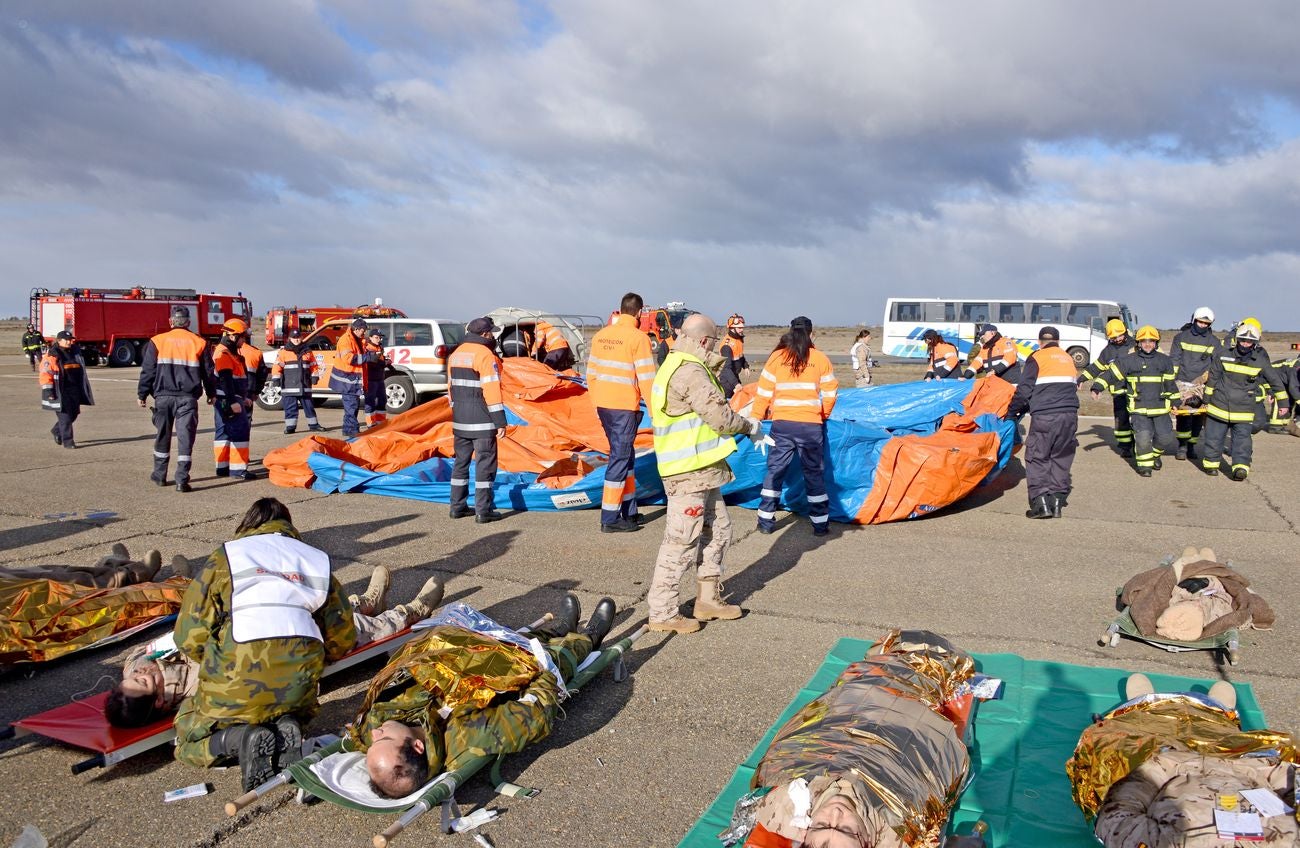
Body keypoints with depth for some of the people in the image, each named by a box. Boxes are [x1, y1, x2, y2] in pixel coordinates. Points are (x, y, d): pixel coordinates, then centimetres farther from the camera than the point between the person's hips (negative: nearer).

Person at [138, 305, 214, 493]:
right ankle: (182, 480, -6)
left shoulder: (157, 341, 1)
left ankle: (160, 475, 25)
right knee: (185, 437, -1)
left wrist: (142, 394, 9)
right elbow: (207, 372, 9)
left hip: (163, 396, 1)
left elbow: (148, 370, 1)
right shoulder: (199, 343, 2)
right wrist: (210, 394, 21)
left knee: (162, 435, 15)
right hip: (188, 398, -1)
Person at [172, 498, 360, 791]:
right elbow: (343, 638, 18)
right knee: (295, 711, 36)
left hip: (239, 670, -3)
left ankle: (239, 739, -9)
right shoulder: (315, 560, 21)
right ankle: (287, 726, 0)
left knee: (189, 737, 22)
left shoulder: (225, 557, 13)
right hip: (301, 675, 3)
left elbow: (190, 636, 6)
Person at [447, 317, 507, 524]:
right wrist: (500, 421, -16)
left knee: (461, 461, 15)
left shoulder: (456, 354, 13)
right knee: (485, 462, -2)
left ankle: (457, 506, 20)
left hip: (460, 418, 8)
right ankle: (483, 511, -1)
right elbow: (491, 390, -18)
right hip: (482, 420, -8)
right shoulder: (485, 355, -13)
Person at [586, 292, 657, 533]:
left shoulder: (600, 335, 9)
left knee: (625, 454, 18)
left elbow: (592, 371, 14)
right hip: (624, 405, -7)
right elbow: (646, 378, -13)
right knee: (620, 457, -1)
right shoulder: (638, 337, -11)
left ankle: (629, 511, 25)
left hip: (603, 403, 7)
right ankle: (610, 519, 1)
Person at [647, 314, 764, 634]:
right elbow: (720, 417, -19)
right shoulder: (691, 372, -18)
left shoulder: (676, 366, 16)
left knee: (717, 530, 18)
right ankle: (663, 612, 3)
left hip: (700, 470, 11)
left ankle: (708, 599, 28)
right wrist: (750, 426, -3)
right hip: (690, 472, -11)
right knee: (682, 542, -5)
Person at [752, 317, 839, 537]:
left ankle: (766, 521, 11)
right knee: (813, 473, 10)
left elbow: (763, 393, 0)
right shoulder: (820, 359, 2)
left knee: (774, 471, 10)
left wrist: (754, 420, 9)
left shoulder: (777, 357, 1)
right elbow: (830, 394, 7)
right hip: (811, 425, 0)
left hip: (782, 424, 0)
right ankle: (821, 523, 14)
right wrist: (823, 417, 23)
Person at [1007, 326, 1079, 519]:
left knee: (1037, 458, 1)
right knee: (1061, 458, 12)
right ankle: (1057, 500, 8)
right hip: (1069, 415, 5)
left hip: (1044, 416, -5)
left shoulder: (1037, 358, 2)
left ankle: (1041, 502, -8)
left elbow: (1024, 390, -3)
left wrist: (1012, 412, 12)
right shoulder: (1068, 358, 20)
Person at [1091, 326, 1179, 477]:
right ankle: (1144, 464, 3)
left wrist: (1177, 401, 23)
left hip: (1161, 408, 3)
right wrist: (1097, 387, -16)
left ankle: (1155, 454, 32)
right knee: (1143, 436, -19)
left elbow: (1170, 384, 20)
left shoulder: (1164, 361, 10)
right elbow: (1110, 373, -3)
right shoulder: (1128, 361, 0)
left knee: (1165, 438, -1)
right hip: (1139, 409, -3)